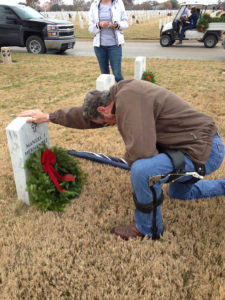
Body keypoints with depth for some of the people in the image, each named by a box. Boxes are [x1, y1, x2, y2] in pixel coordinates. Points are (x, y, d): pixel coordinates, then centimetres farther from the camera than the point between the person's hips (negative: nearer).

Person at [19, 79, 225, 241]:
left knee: (142, 169, -30)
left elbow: (140, 151, -33)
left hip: (206, 151, -10)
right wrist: (49, 117, 23)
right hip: (201, 140, 10)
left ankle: (148, 229, -4)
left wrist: (132, 160, -9)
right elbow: (86, 116, 17)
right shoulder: (122, 94, 5)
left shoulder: (128, 98, -26)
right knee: (178, 193, 31)